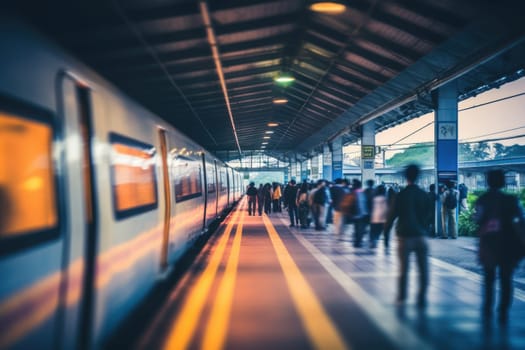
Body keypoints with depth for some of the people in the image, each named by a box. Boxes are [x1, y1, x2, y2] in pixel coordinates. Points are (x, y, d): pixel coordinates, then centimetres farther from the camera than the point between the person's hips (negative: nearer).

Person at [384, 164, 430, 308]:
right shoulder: (424, 195, 2)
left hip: (405, 235, -2)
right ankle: (422, 298, 3)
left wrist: (386, 229, 8)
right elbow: (427, 214, 10)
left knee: (403, 268, 8)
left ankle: (401, 296, 14)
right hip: (420, 235, 2)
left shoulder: (401, 195, -7)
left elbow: (393, 214, -5)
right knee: (423, 268, 5)